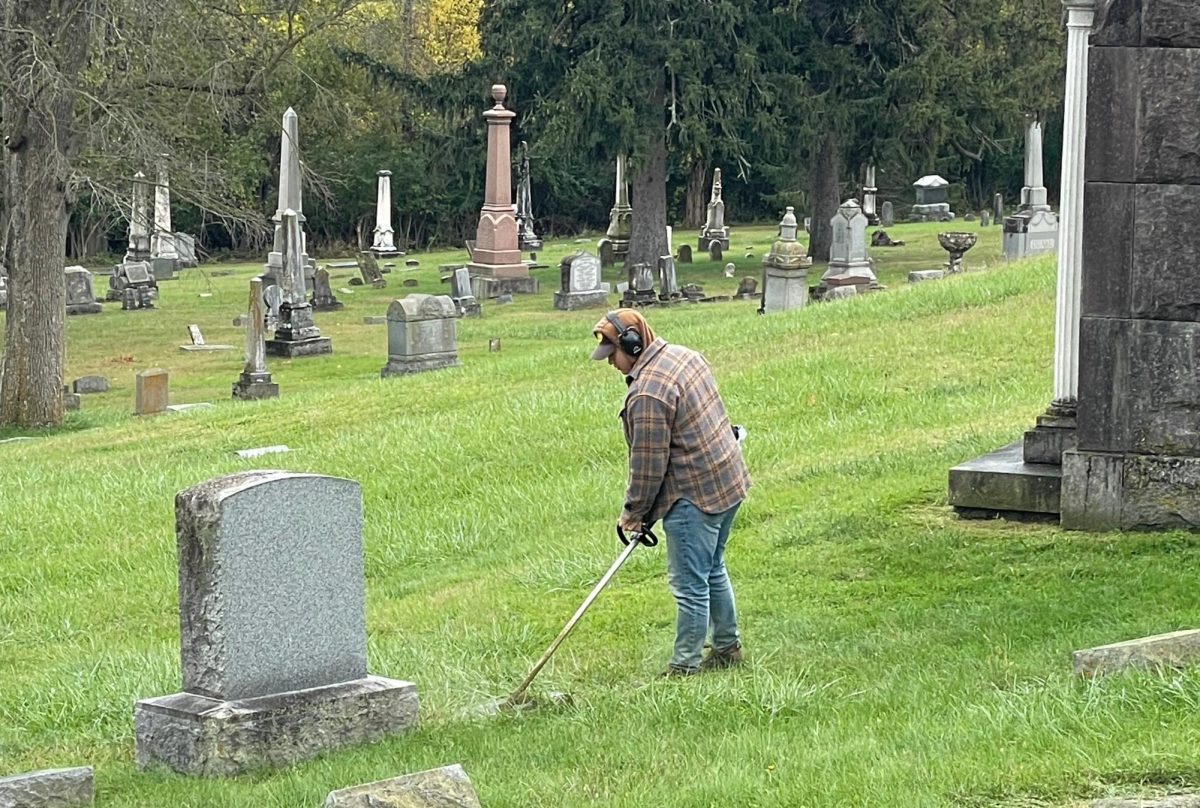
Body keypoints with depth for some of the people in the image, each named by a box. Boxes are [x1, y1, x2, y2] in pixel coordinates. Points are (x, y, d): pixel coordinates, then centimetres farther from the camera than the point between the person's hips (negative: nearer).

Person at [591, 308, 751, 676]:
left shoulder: (648, 392, -23)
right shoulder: (684, 356, 6)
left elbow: (648, 463, -19)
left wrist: (633, 515, -6)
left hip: (695, 497, -10)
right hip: (729, 480, 10)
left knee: (689, 584, -1)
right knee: (712, 571, 22)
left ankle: (685, 667, 6)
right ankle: (728, 648, 33)